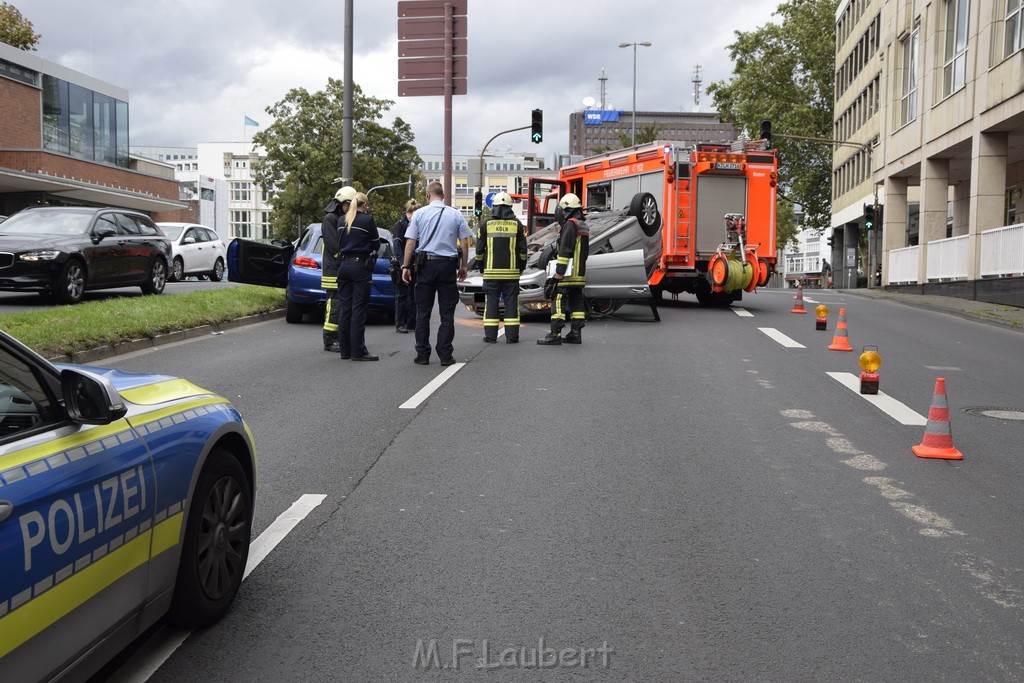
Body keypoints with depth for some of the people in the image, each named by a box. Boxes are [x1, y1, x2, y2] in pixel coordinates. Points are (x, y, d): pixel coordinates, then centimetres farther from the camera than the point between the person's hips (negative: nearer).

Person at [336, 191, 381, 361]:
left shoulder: (342, 220, 10)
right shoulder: (367, 220, -6)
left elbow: (339, 243, 13)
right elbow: (376, 244, 1)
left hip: (343, 264, 6)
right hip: (360, 265, -6)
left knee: (344, 308, 8)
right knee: (358, 309, -4)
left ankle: (345, 350, 12)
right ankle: (358, 351, -4)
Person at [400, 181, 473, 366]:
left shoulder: (419, 214, 1)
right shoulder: (455, 214, 3)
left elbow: (410, 243, -2)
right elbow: (465, 243, 3)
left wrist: (406, 266, 4)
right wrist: (463, 266, 13)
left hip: (425, 265, 0)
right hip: (448, 265, 0)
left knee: (423, 312, 6)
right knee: (447, 313, 4)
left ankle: (422, 355, 6)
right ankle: (445, 355, 2)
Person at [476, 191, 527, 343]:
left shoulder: (486, 224, 1)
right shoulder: (516, 224, 2)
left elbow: (479, 249, 4)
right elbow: (522, 250, 4)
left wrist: (481, 267, 16)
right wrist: (521, 267, 17)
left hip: (491, 272, 0)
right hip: (511, 272, 0)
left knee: (491, 303, 4)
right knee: (511, 302, 4)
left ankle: (490, 335, 4)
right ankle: (512, 336, 3)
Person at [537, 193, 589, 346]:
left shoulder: (570, 225, -12)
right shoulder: (584, 226, 17)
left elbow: (565, 251, -18)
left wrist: (558, 274, -19)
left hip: (567, 274, -9)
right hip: (580, 273, 9)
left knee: (558, 302, -7)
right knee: (576, 303, 11)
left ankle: (555, 334, -9)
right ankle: (576, 333, 12)